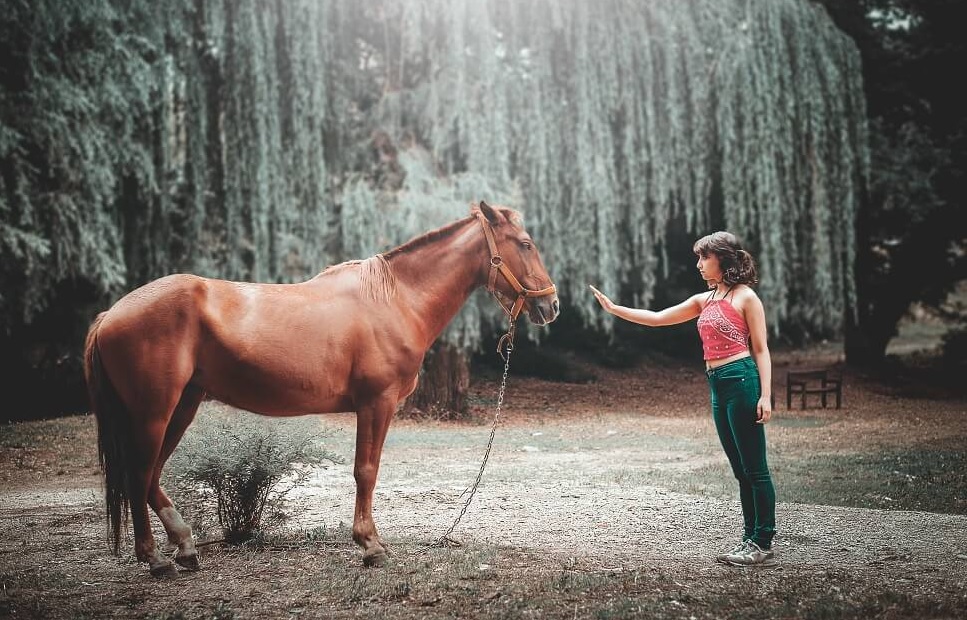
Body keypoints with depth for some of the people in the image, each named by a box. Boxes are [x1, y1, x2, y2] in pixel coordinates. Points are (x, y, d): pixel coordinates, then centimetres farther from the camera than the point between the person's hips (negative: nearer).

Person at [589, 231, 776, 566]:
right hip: (718, 386, 8)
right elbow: (657, 318, 19)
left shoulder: (746, 297, -4)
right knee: (741, 470, 11)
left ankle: (763, 545, -1)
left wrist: (765, 395, -13)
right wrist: (614, 308, 14)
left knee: (755, 468, -4)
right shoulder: (704, 300, 17)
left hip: (742, 380, -8)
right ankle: (750, 539, 16)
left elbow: (761, 349, -6)